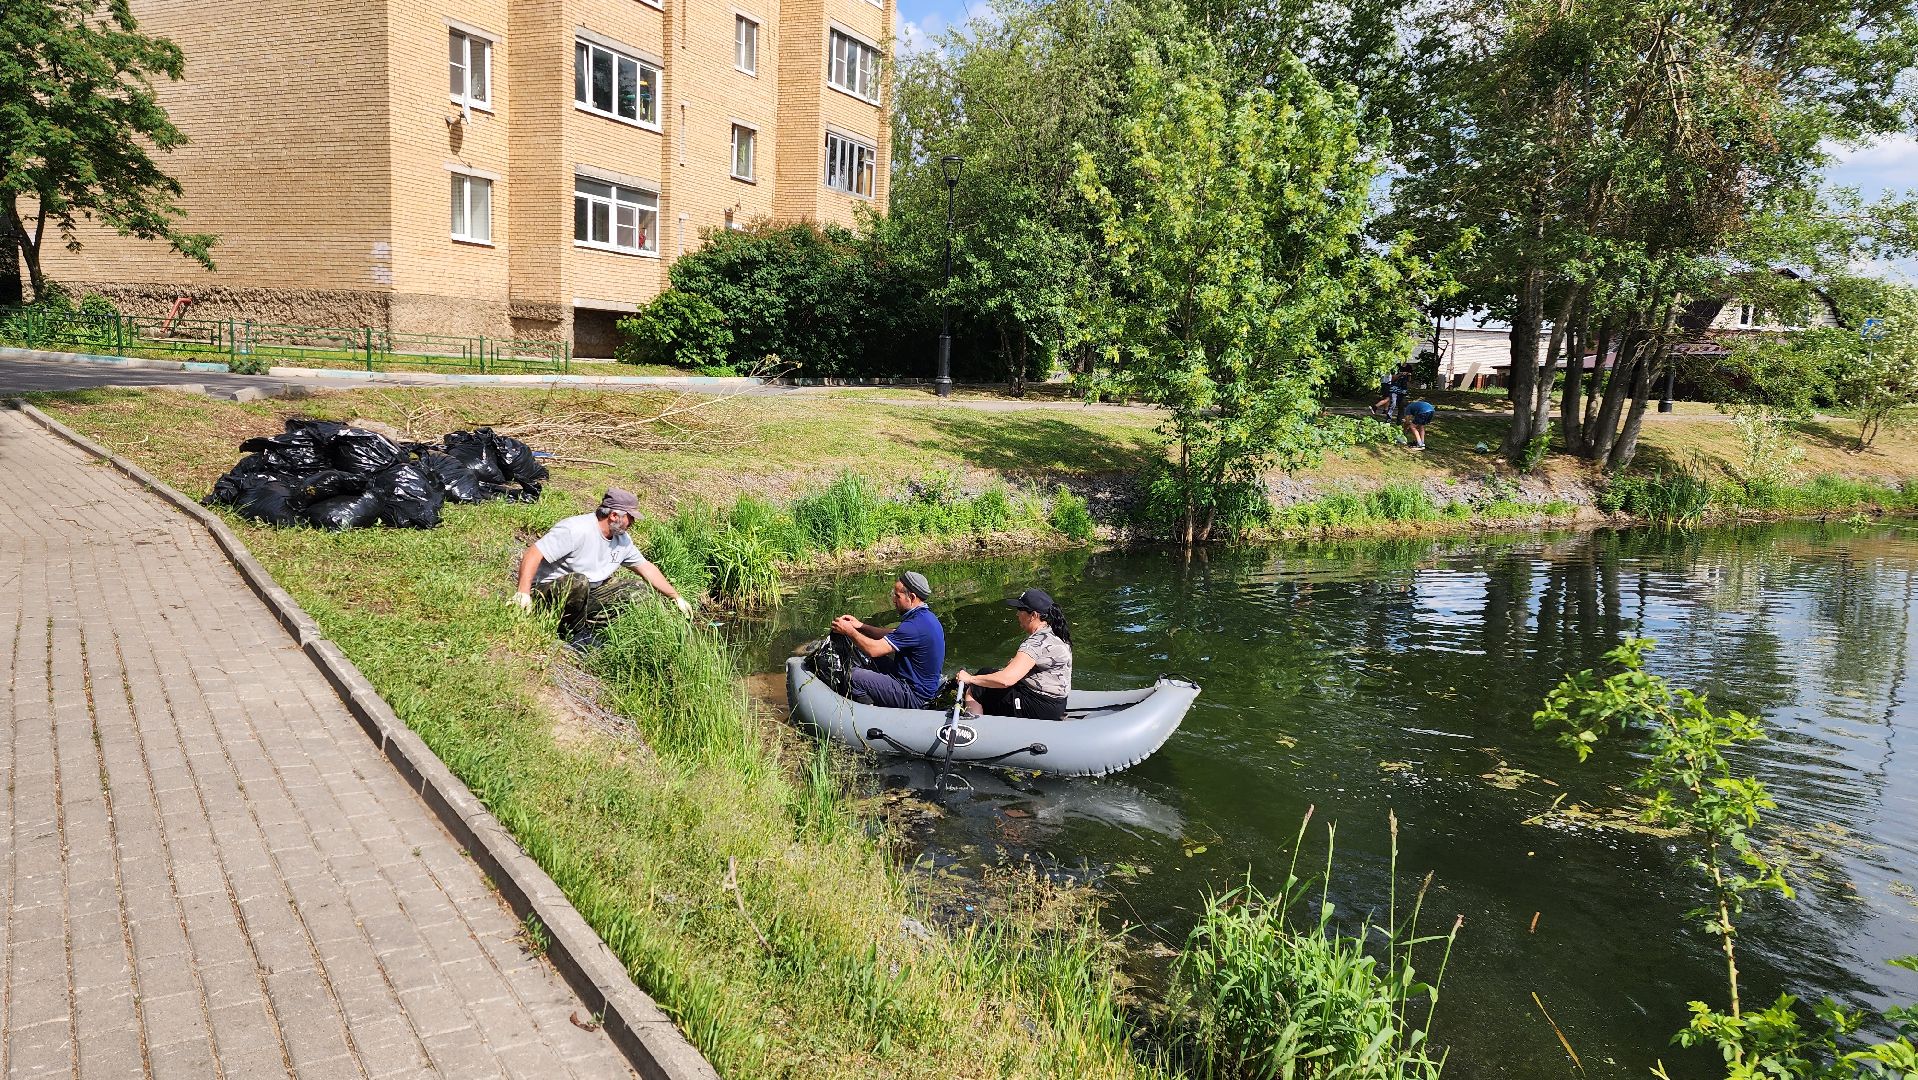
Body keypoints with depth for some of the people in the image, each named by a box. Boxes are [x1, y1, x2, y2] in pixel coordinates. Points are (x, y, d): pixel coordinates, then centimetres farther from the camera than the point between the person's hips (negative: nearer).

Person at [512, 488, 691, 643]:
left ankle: (588, 627, -10)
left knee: (635, 590, -1)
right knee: (578, 581, -39)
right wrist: (523, 592, -39)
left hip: (588, 594, 8)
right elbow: (533, 554, -27)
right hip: (548, 591, -8)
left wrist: (677, 598, 14)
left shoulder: (622, 540, 3)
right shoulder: (575, 530, -24)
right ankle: (575, 634, -15)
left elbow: (646, 568, 14)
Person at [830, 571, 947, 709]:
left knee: (854, 677, -13)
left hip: (914, 697, -10)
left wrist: (849, 631, -10)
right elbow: (891, 635, 18)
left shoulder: (916, 625, -27)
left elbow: (873, 649, -24)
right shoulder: (925, 616, 6)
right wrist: (861, 626, 10)